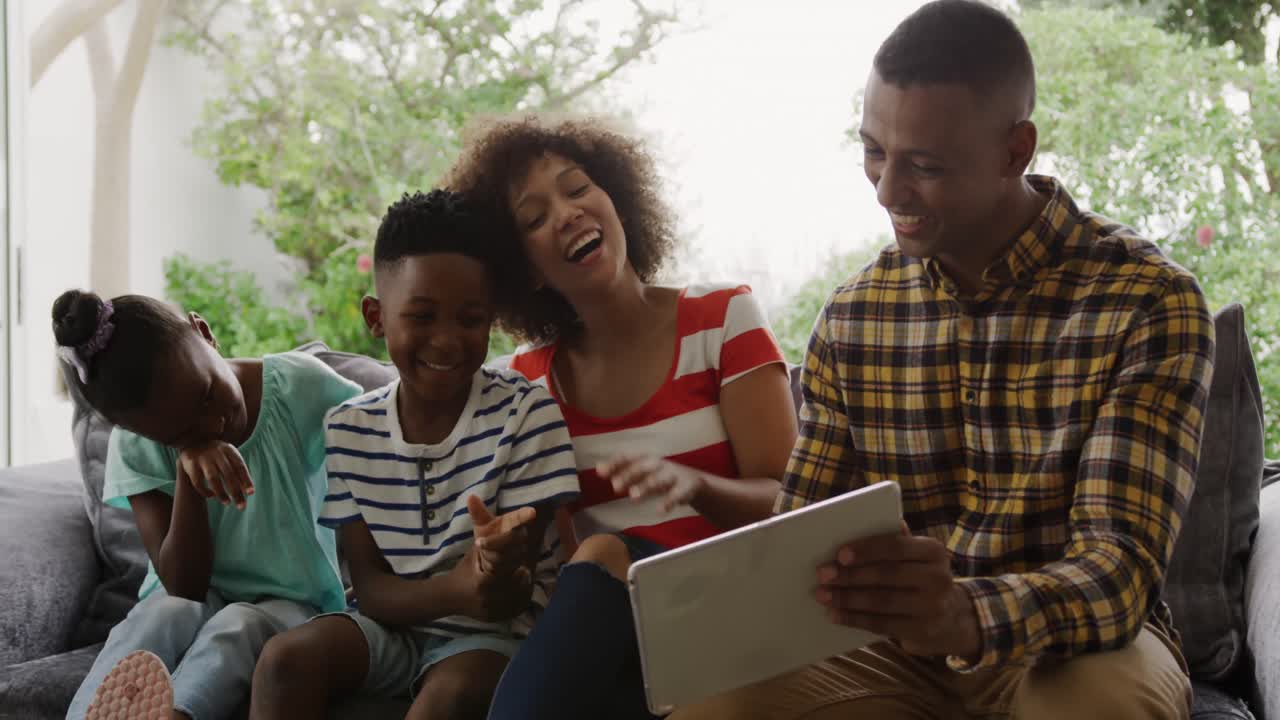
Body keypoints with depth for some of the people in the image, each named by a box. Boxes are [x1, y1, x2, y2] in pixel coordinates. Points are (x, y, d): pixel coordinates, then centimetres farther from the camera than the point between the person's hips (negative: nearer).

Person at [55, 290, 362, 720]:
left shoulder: (304, 388, -15)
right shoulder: (136, 447, -10)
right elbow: (185, 587, -16)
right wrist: (188, 472, -29)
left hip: (292, 605, -1)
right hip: (193, 605, 1)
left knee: (238, 626, -36)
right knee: (161, 614, -34)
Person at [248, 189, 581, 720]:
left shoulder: (527, 414, -10)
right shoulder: (347, 430, -1)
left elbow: (515, 593, -11)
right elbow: (370, 587, -5)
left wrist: (503, 564, -38)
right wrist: (453, 591, -27)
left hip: (495, 634, -3)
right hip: (394, 624, 3)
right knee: (286, 657, -26)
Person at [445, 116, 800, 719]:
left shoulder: (723, 319, 0)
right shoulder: (529, 379, 9)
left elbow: (787, 503, -6)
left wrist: (691, 484, -28)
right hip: (608, 624, 2)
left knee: (604, 556, -35)